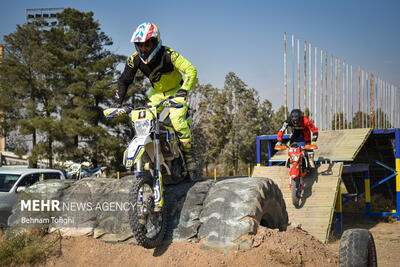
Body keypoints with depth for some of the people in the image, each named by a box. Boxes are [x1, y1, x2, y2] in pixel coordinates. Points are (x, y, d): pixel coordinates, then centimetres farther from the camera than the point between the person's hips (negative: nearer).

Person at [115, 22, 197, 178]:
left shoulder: (168, 55, -28)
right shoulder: (135, 59, -14)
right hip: (156, 94, 5)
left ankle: (189, 156, -12)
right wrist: (118, 102, -10)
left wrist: (184, 90, -44)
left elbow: (191, 70, -32)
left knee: (177, 120, -26)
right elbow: (124, 80, -2)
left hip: (175, 91, -5)